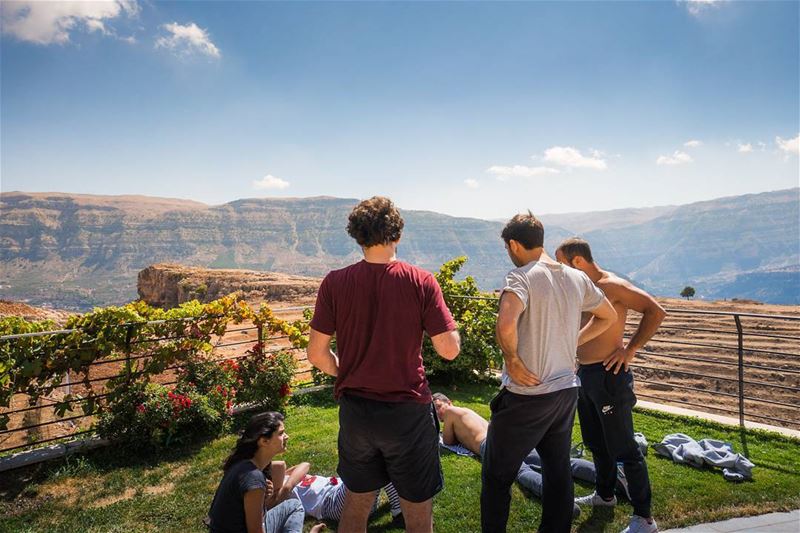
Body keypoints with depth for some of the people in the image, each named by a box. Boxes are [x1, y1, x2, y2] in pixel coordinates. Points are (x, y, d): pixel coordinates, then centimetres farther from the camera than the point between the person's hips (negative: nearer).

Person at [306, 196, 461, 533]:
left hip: (355, 412, 3)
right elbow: (449, 349, -12)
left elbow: (316, 354, -5)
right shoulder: (421, 282, -13)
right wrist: (451, 326, 9)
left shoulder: (335, 283, -8)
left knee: (356, 505, 25)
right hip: (408, 413, -2)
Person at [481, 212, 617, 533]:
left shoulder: (522, 276, -17)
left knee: (496, 476, 9)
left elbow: (506, 324, -35)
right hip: (567, 390, 7)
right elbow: (608, 316, 18)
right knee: (558, 472, 21)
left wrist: (513, 361, -18)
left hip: (526, 395, -7)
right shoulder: (577, 278, 4)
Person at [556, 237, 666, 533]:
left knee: (623, 448, 0)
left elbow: (656, 311, -20)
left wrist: (630, 349, -19)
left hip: (609, 376, -9)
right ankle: (604, 495, 42)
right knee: (596, 442, 22)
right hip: (585, 374, 9)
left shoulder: (612, 286, -17)